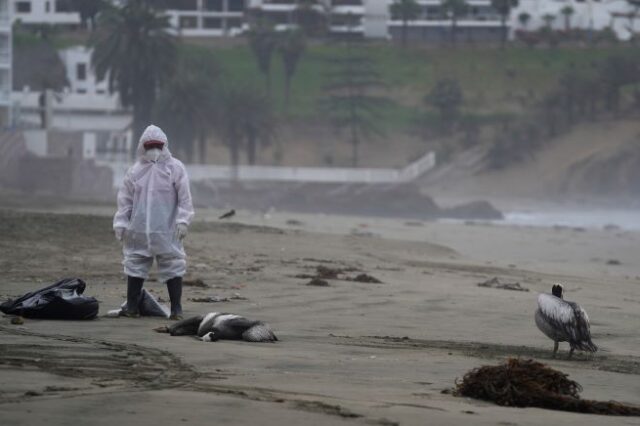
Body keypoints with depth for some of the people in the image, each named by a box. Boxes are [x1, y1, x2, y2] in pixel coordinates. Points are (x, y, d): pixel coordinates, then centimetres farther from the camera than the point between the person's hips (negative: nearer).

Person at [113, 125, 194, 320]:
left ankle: (176, 308, 2)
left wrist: (182, 221, -10)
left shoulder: (175, 168, 0)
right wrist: (120, 223, 5)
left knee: (173, 267, -2)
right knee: (135, 267, 6)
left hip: (166, 232, -3)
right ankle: (132, 306, 15)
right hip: (138, 231, 3)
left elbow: (184, 198, -2)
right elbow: (125, 199, 11)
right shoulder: (135, 171, 9)